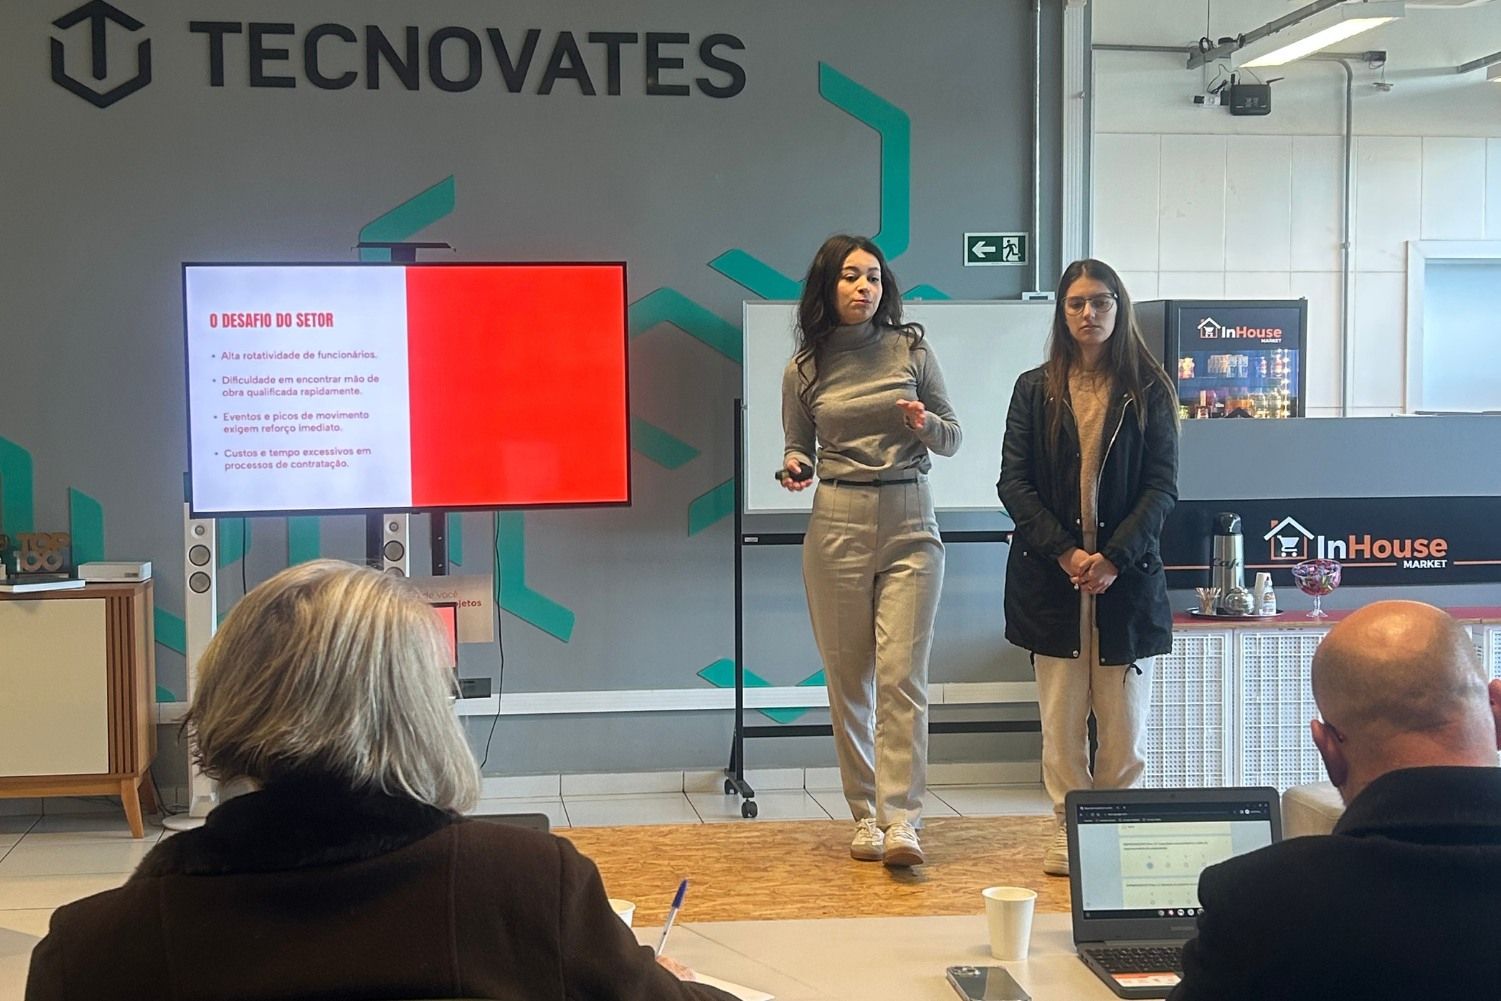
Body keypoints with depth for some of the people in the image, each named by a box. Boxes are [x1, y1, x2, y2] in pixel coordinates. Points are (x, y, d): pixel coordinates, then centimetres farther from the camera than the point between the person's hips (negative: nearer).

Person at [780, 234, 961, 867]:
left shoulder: (911, 349, 3)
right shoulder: (804, 370, 6)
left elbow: (953, 439, 8)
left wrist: (925, 424, -14)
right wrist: (795, 468, -7)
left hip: (910, 526, -1)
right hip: (837, 525, 1)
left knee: (903, 676, -9)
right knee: (847, 680, 5)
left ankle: (901, 820, -10)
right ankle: (865, 815, 15)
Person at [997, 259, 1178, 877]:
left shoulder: (1148, 392, 6)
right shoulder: (1034, 390, 8)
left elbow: (1162, 487, -1)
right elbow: (1013, 483, 1)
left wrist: (1114, 557, -14)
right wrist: (1065, 552, -12)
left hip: (1127, 575, 0)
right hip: (1051, 577, 1)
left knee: (1124, 722, 2)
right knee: (1061, 720, 3)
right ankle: (1067, 833, 13)